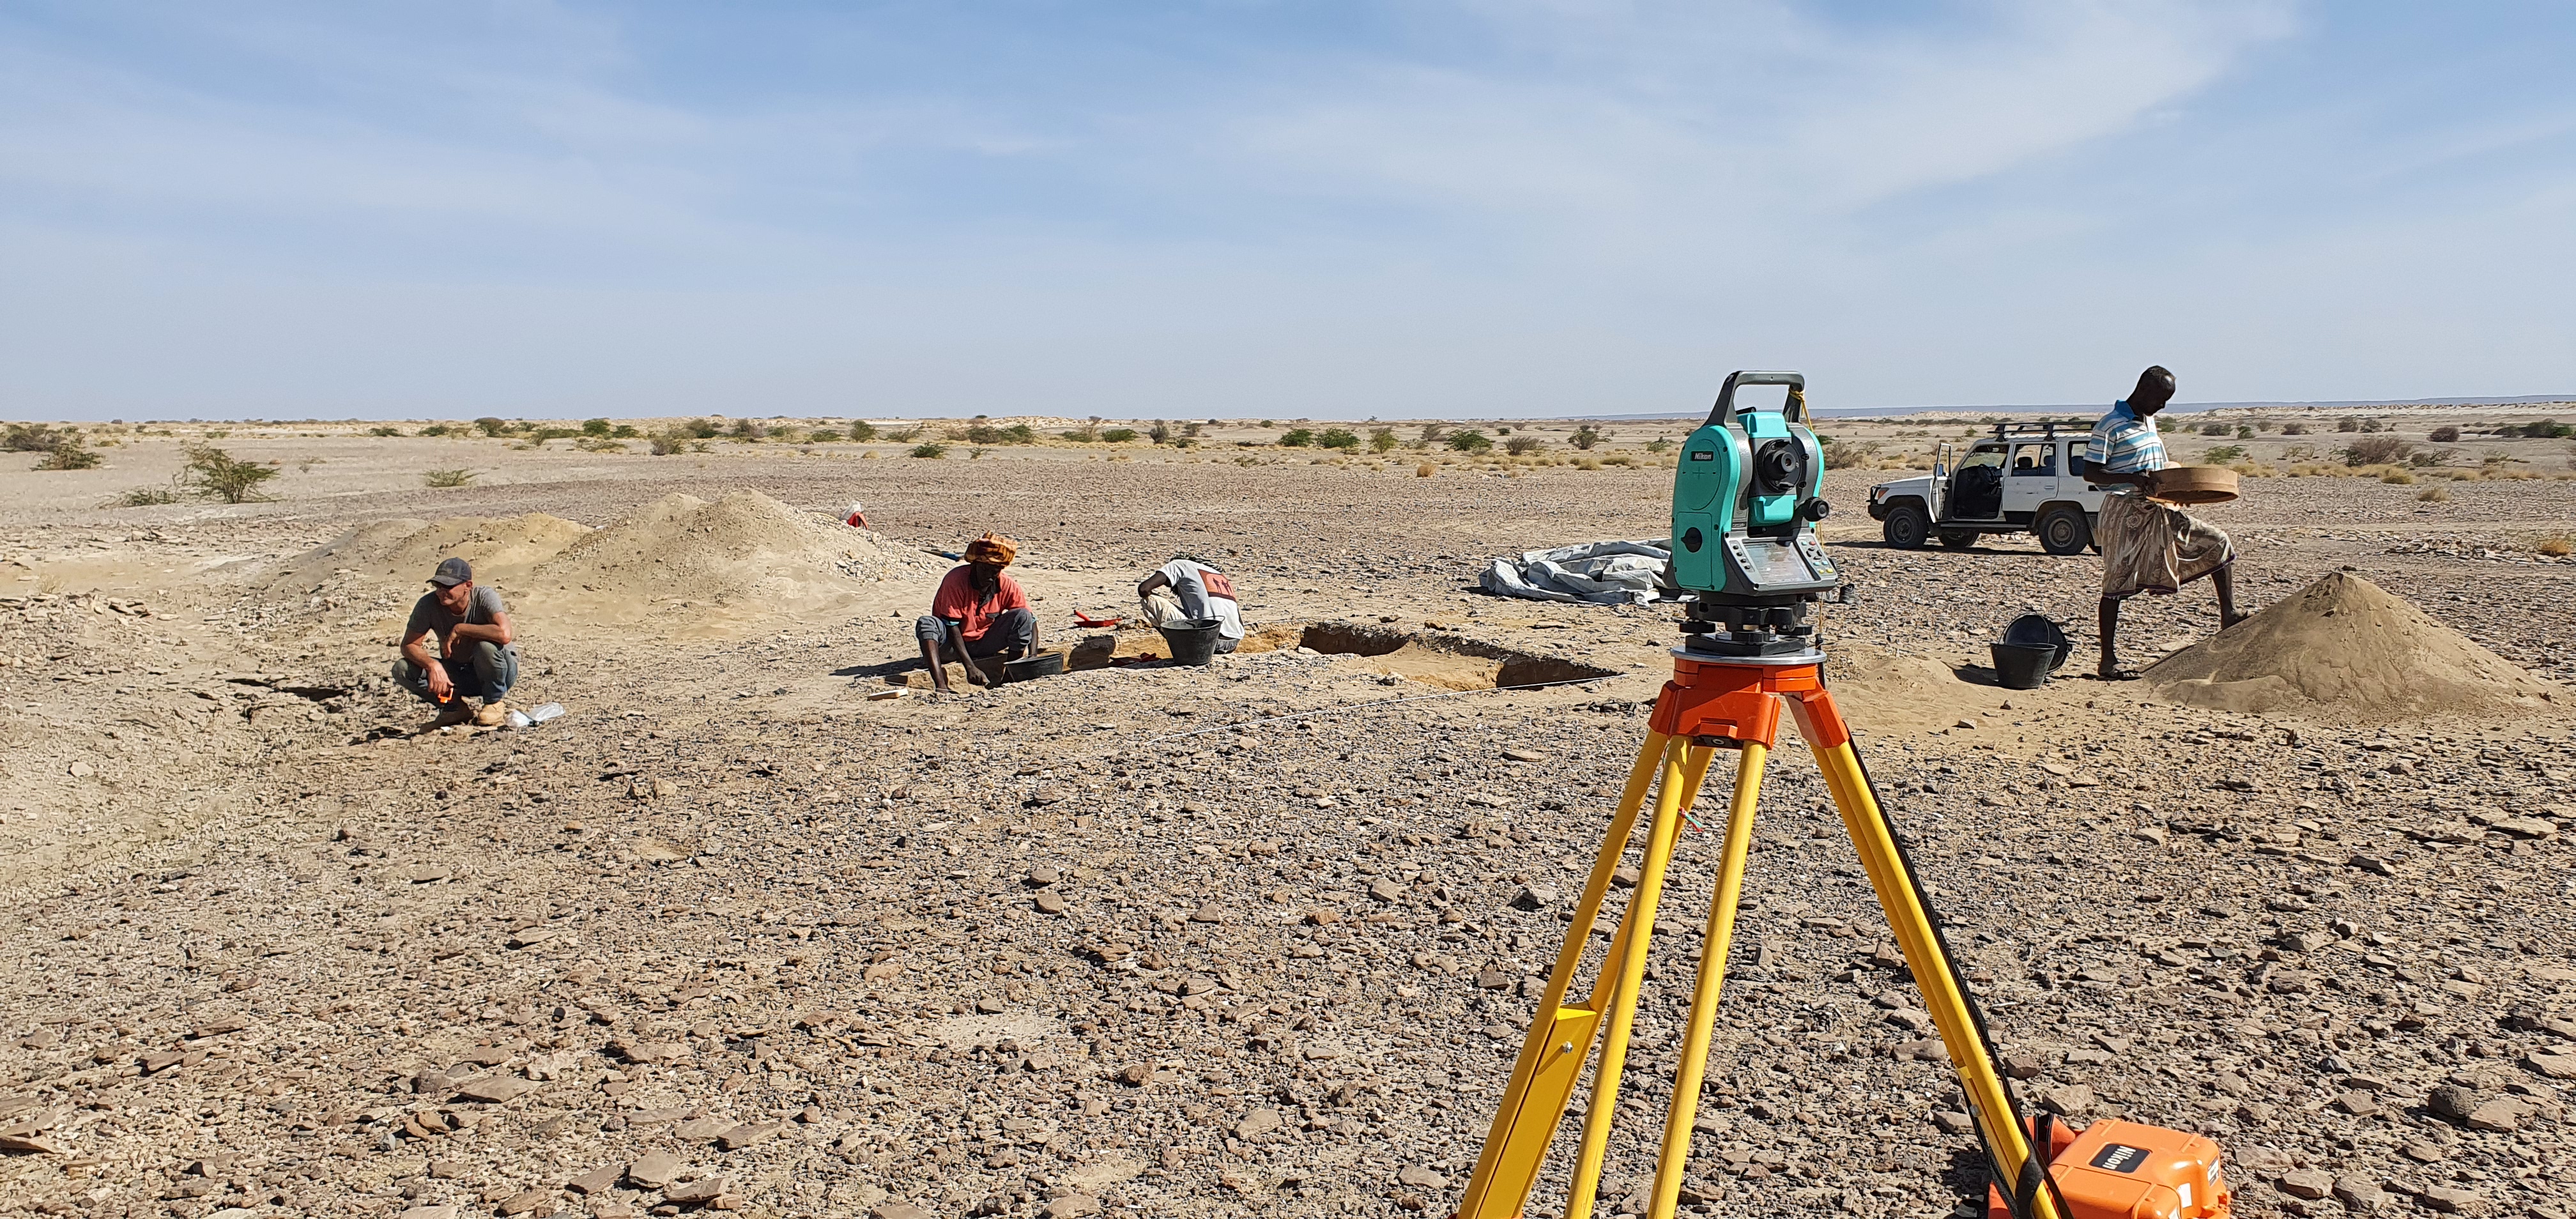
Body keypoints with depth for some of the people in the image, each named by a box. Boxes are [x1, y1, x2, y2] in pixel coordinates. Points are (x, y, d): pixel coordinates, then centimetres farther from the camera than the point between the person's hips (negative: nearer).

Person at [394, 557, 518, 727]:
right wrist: (433, 665, -31)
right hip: (456, 674, 4)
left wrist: (459, 629, -29)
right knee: (401, 669, -16)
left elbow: (504, 634, -40)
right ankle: (455, 707, 0)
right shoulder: (428, 604, -14)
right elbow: (409, 645, -11)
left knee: (487, 646, -36)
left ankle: (494, 704, -10)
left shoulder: (485, 597, -23)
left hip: (494, 673, -4)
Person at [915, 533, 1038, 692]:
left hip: (983, 645, 3)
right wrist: (970, 667, -33)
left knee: (1023, 616, -18)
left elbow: (1031, 620, -9)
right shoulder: (956, 580, -22)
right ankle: (940, 686, -50)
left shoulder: (1007, 586, -11)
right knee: (926, 623, -34)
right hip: (952, 643, -3)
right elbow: (952, 626, -24)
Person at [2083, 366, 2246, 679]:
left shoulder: (2149, 421, 14)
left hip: (2159, 511, 8)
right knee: (2117, 585, -4)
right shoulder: (2110, 426, -11)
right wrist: (2132, 478, -29)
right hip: (2125, 514, -8)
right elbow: (2089, 473, -16)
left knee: (2218, 544, 1)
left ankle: (2229, 616, 7)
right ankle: (2109, 661, 1)